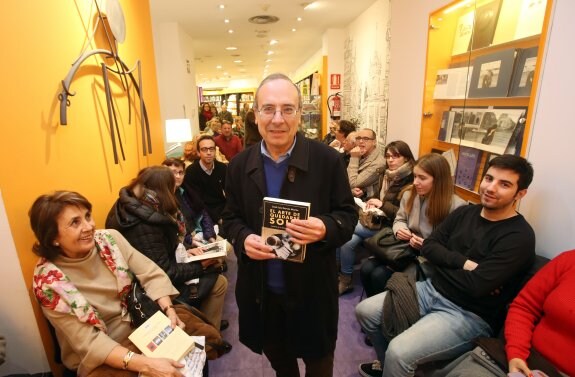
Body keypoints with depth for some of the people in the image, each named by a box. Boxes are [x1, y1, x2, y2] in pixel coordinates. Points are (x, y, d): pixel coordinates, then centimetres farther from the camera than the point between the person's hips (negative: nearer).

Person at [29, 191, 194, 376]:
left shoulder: (109, 239, -9)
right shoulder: (49, 282, -17)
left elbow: (152, 275, -6)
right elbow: (88, 342, -20)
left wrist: (169, 311, -22)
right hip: (98, 360, -3)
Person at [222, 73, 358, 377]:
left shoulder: (328, 160, -13)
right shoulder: (239, 165, -4)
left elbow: (348, 214, -7)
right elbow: (231, 217, 4)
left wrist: (325, 229, -29)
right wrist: (243, 238, -18)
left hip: (312, 289, -2)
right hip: (260, 290, 3)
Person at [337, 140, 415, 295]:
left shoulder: (411, 181, -12)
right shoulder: (386, 175, 11)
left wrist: (382, 205, -19)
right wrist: (372, 204, 2)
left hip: (391, 226, -7)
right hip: (377, 219, 7)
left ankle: (346, 280, -4)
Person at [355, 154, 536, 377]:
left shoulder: (519, 237, -14)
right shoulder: (464, 212, 6)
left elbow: (477, 286, -23)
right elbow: (428, 247, 1)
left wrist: (445, 263, -6)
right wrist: (464, 263, -13)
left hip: (469, 314, -6)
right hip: (431, 290, 7)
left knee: (399, 352, -26)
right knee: (364, 311, 2)